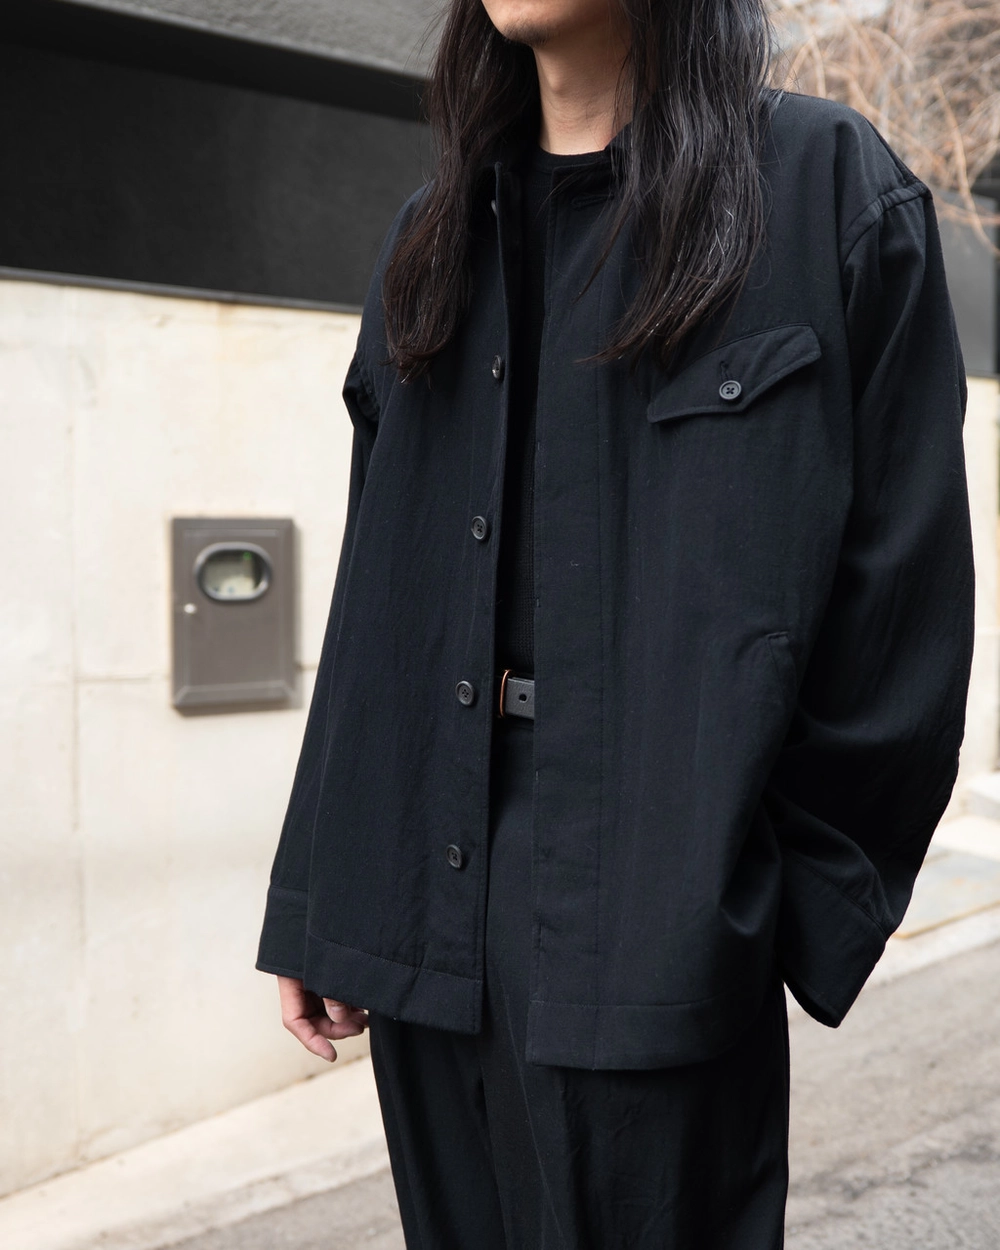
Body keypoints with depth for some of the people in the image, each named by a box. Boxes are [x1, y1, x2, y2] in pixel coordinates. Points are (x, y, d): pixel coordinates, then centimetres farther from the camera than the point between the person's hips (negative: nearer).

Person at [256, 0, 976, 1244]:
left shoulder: (829, 188, -2)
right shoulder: (435, 238, 13)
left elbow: (901, 583, -5)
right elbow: (374, 599, 11)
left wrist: (808, 903, -6)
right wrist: (314, 905, 8)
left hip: (649, 887, -5)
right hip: (428, 898, 5)